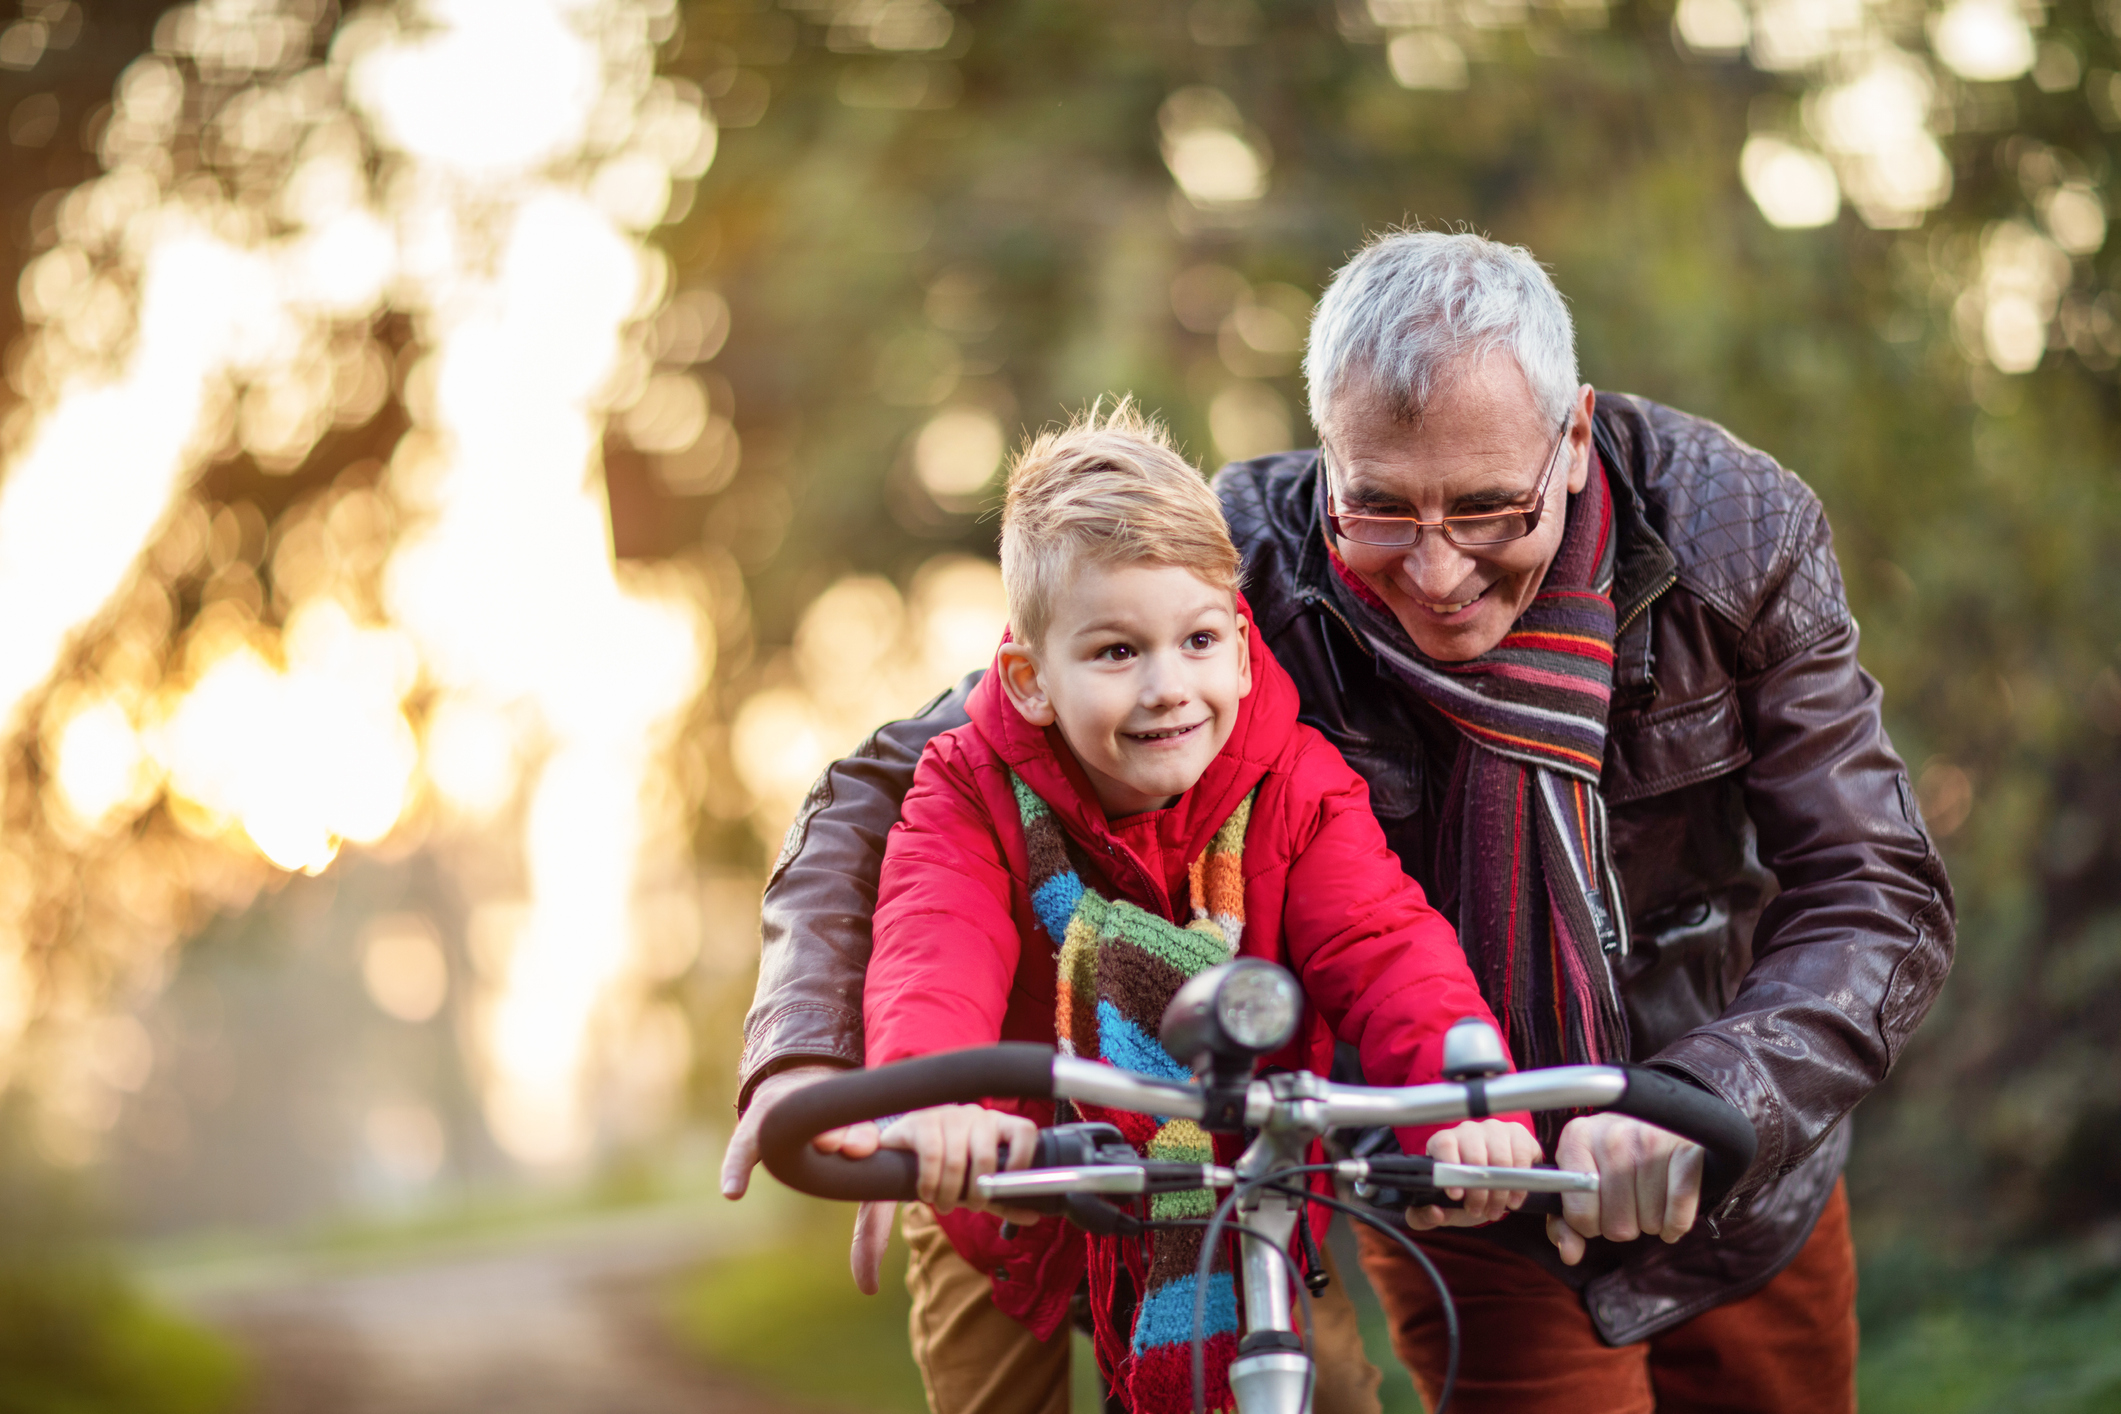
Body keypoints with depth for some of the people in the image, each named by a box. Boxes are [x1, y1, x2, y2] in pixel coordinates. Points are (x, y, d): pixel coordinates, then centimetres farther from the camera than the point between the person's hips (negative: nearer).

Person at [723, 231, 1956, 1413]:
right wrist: (809, 1049, -39)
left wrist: (1702, 1105, -43)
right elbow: (899, 784, -20)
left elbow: (1882, 900, -23)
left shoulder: (1734, 530, -21)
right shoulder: (1245, 569, -24)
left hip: (1744, 1190, 2)